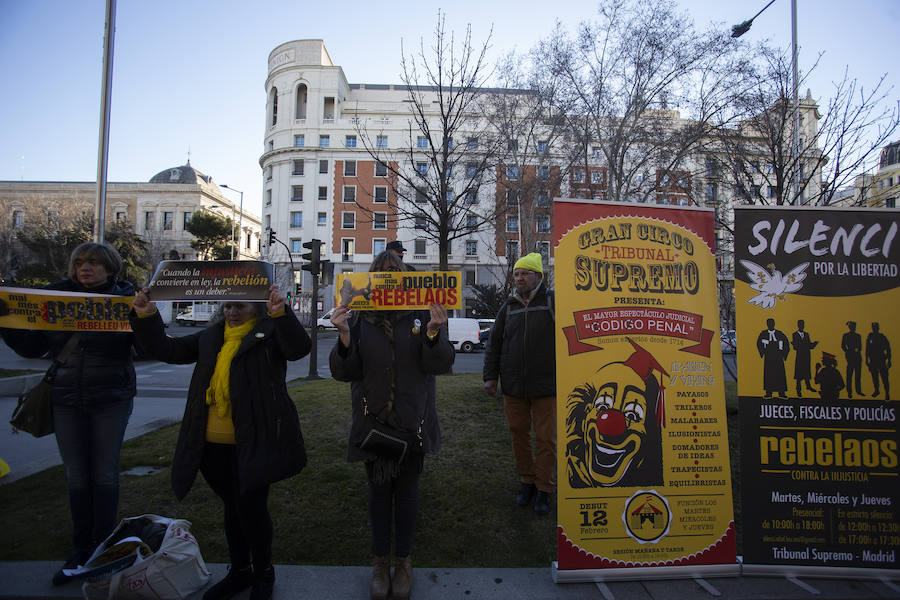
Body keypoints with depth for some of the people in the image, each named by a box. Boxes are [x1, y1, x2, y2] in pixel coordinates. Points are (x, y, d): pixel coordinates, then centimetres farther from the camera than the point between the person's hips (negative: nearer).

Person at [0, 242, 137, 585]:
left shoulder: (125, 298, -3)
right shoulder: (58, 297, 6)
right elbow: (32, 348, 10)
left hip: (111, 399, -3)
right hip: (67, 400, 4)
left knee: (104, 475, 3)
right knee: (76, 478, 11)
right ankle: (80, 551, 26)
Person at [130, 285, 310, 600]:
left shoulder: (269, 332, -6)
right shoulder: (210, 337, 13)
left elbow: (299, 347, -23)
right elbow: (167, 349, 14)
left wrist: (280, 314, -39)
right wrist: (146, 317, 0)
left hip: (253, 442, -6)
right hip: (214, 443, 6)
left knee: (251, 507, 1)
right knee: (232, 506, 19)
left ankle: (263, 574, 25)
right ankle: (239, 571, 37)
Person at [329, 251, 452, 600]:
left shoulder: (421, 315, -3)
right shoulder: (358, 319, -1)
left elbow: (440, 365, -7)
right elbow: (343, 372, -4)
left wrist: (434, 332, -25)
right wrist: (344, 336, -22)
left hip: (412, 420, 0)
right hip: (372, 420, 1)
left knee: (407, 489, 12)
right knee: (379, 489, 12)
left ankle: (403, 561, 30)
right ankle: (381, 561, 31)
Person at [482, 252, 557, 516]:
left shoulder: (553, 301, -3)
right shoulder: (509, 307, 9)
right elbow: (494, 343, 14)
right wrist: (490, 376, 8)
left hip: (545, 385, -4)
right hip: (513, 386, 4)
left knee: (546, 439, 5)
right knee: (518, 434, 13)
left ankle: (544, 489, 21)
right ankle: (526, 480, 31)